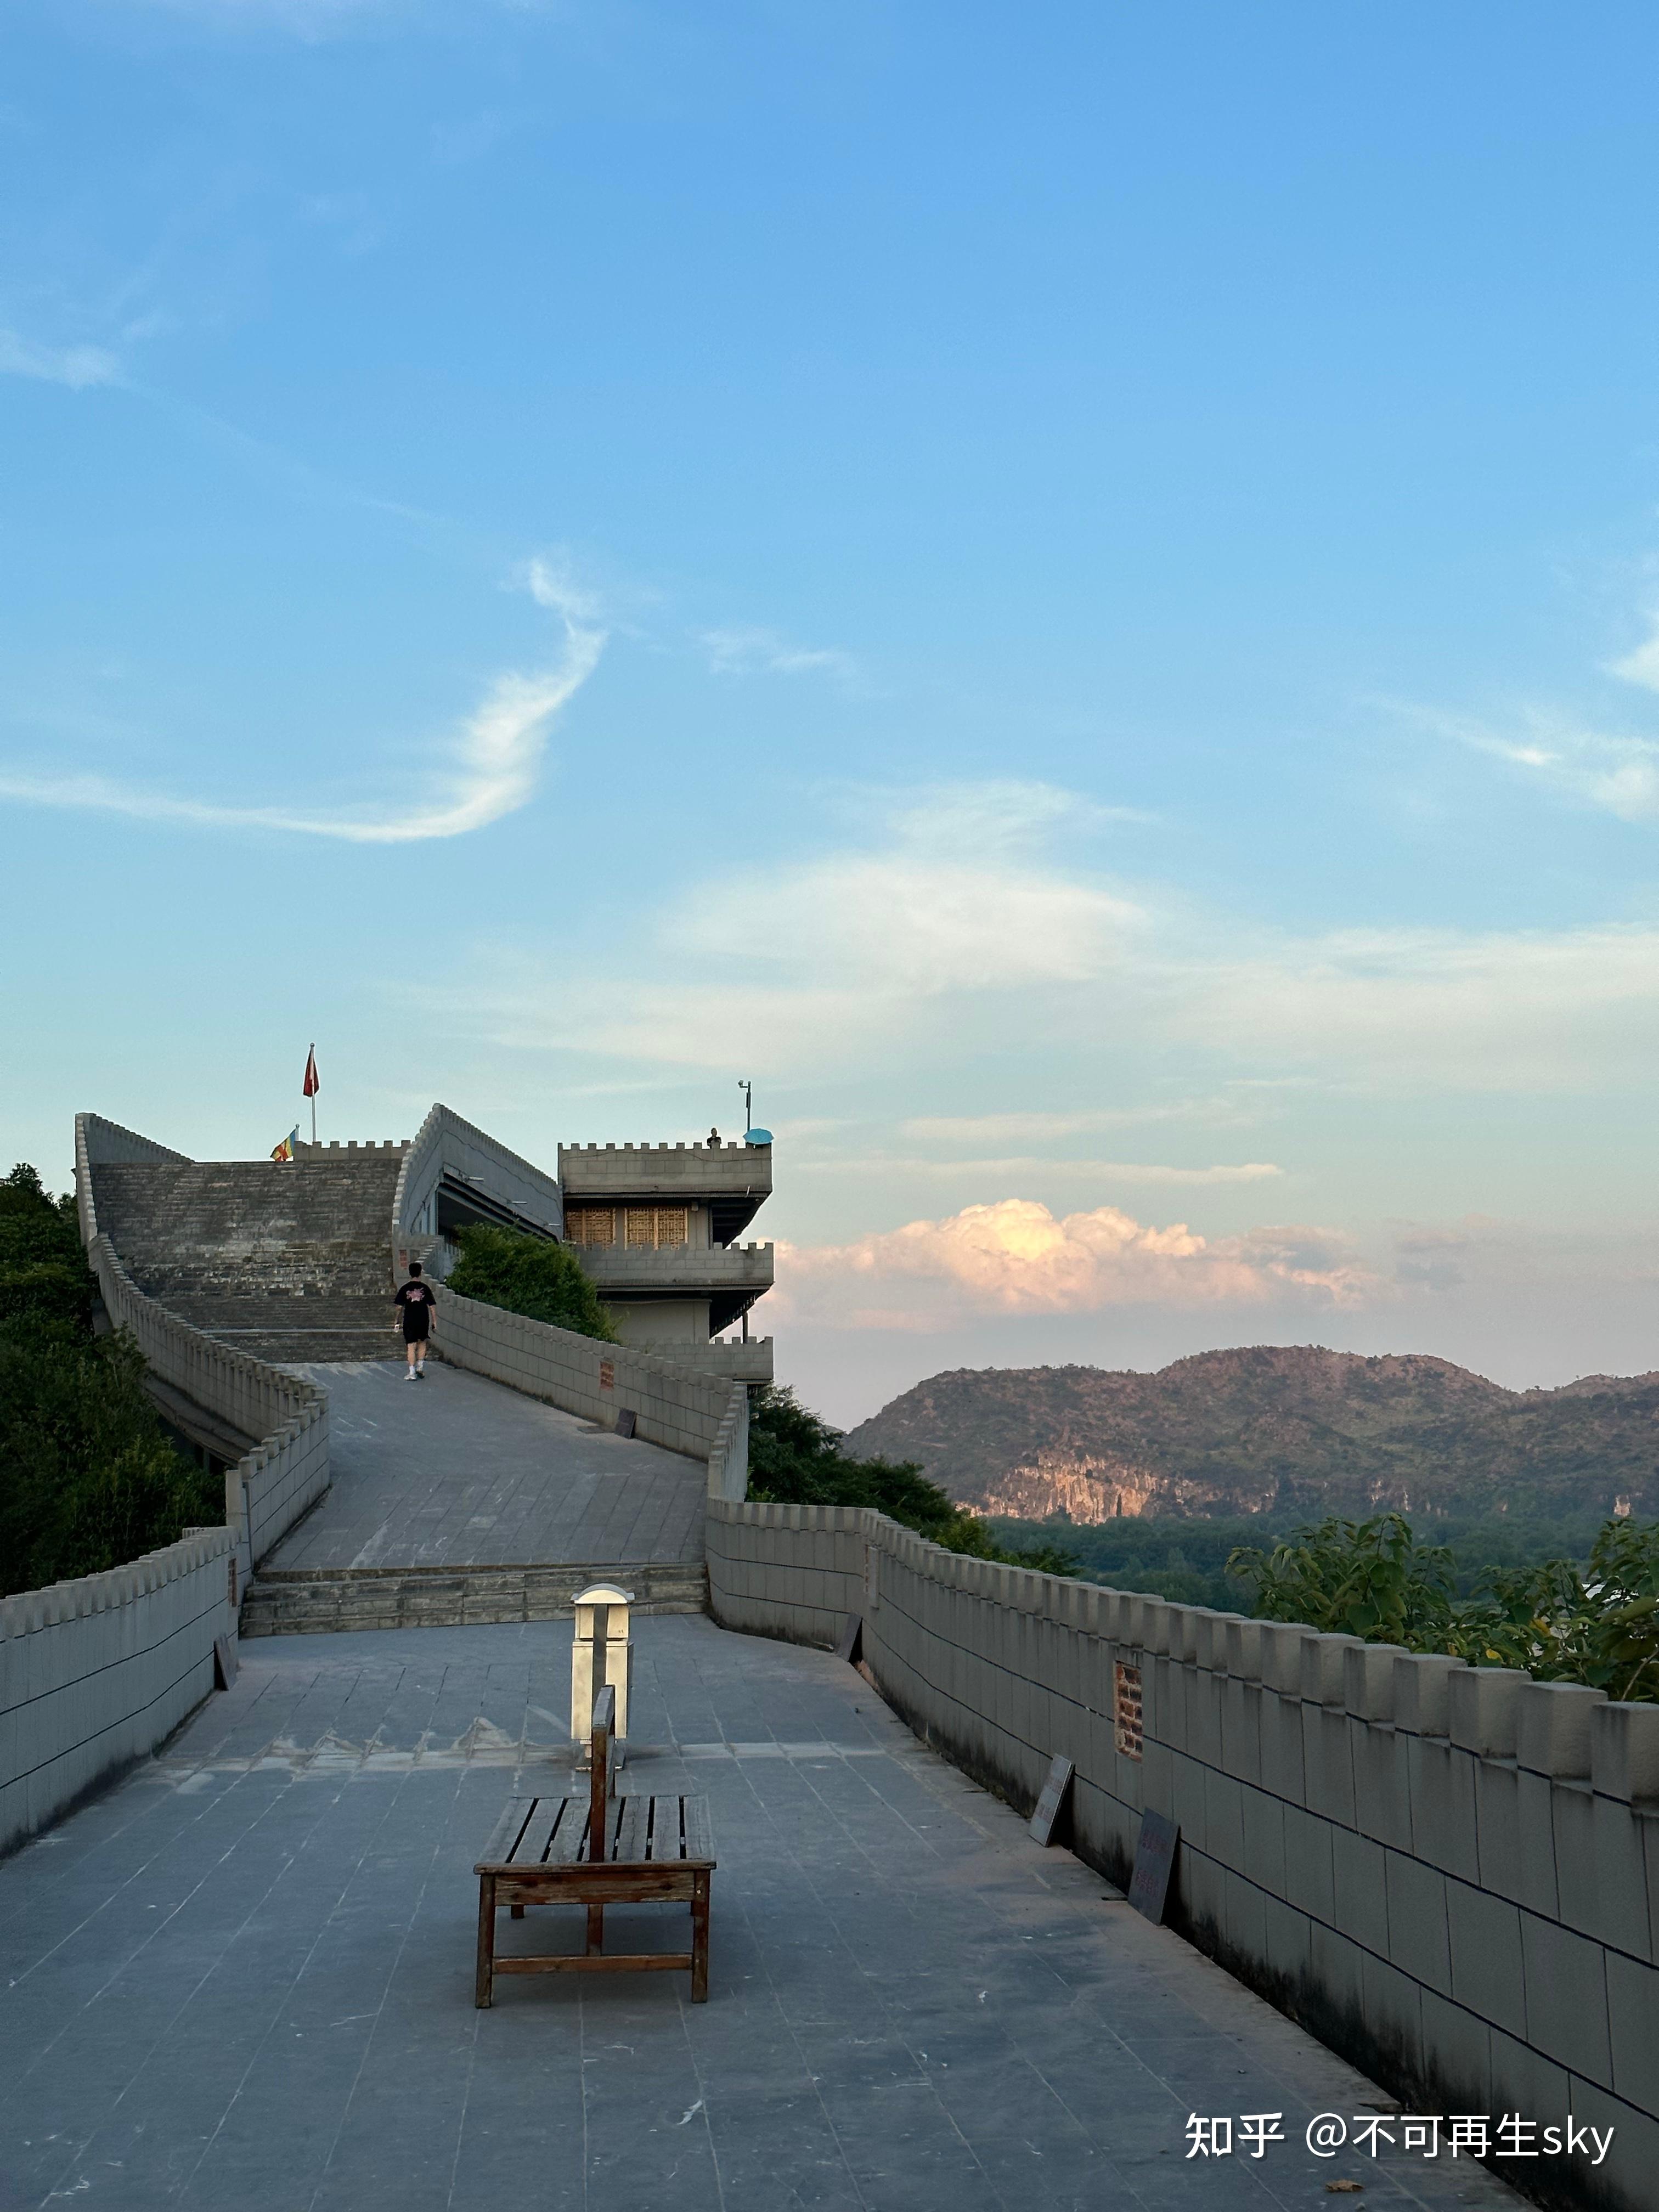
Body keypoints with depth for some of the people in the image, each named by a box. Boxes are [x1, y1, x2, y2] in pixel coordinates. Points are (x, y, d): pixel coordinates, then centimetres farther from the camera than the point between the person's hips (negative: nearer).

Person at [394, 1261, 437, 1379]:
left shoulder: (405, 1288, -3)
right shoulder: (425, 1288, -1)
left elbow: (399, 1306, -1)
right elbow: (432, 1306, -1)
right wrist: (434, 1321, 7)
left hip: (409, 1321, -1)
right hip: (424, 1320, 1)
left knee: (411, 1346, 0)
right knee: (422, 1343, 21)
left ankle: (412, 1373, -4)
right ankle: (420, 1368, 20)